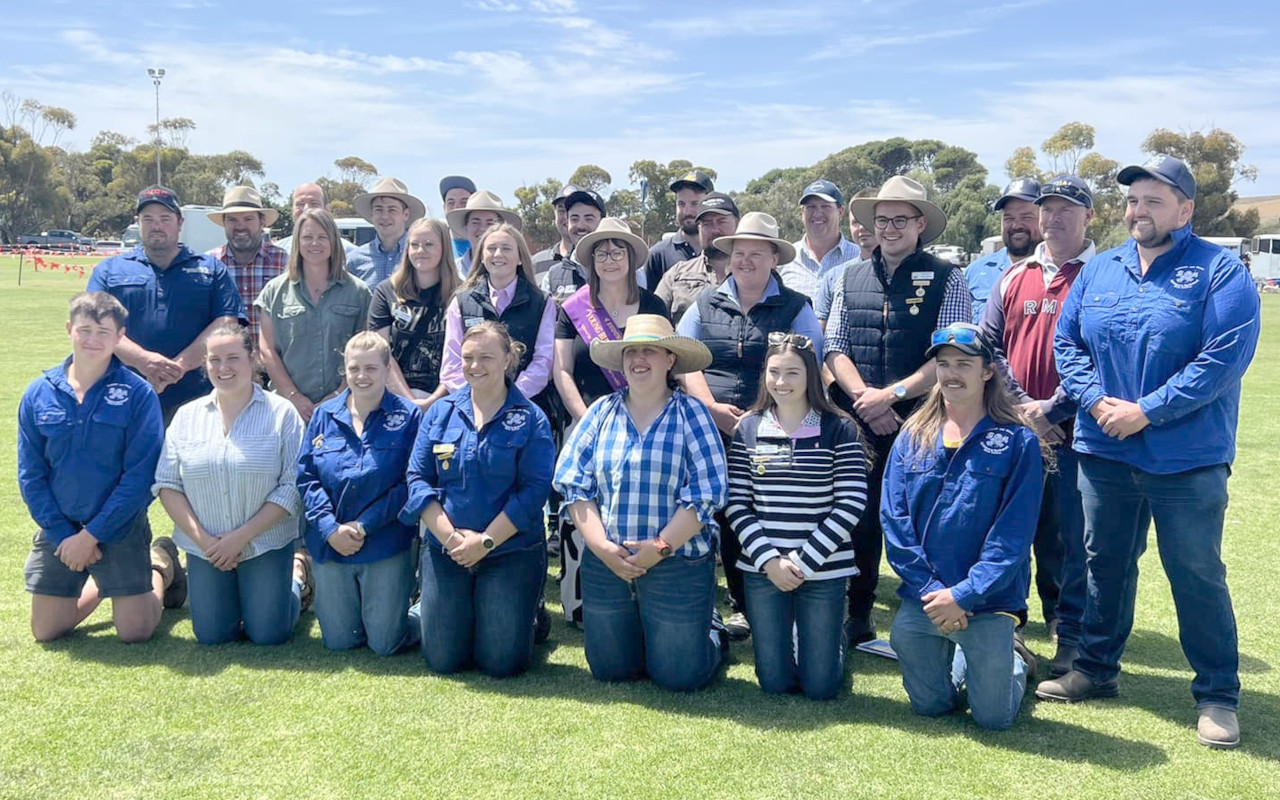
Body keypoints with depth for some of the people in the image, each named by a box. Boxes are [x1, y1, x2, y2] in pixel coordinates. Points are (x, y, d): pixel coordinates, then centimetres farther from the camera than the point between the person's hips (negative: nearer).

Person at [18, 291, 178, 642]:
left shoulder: (138, 394, -13)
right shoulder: (38, 393, -3)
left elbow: (139, 476, -15)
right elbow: (30, 474, -1)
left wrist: (91, 535, -15)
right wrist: (62, 535, -9)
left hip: (120, 530, -3)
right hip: (59, 530, 4)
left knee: (135, 632, 1)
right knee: (45, 632, 11)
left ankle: (161, 567, 29)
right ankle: (98, 582, 39)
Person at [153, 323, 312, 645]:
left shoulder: (281, 413, -7)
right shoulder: (187, 416, 4)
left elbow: (292, 486, -12)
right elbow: (166, 484, 1)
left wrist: (241, 537, -15)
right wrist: (203, 539, -11)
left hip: (267, 544, -3)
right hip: (204, 549, 3)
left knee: (268, 635, -1)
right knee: (212, 636, 3)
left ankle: (297, 575, 27)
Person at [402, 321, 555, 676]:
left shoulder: (530, 419, -5)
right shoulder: (440, 412, 5)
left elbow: (534, 490, -11)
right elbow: (418, 478, 0)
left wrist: (485, 541, -16)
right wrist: (451, 536, -12)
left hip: (511, 553, -3)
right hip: (444, 552, 3)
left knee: (501, 663, 0)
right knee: (443, 660, 7)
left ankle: (524, 613, 30)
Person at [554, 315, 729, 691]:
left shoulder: (691, 414, -5)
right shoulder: (601, 412, 4)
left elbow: (706, 493, -11)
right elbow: (574, 484, 1)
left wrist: (661, 547, -16)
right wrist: (602, 546, -11)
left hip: (679, 565, -3)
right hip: (604, 562, 4)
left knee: (679, 676, 5)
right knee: (609, 671, 15)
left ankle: (712, 632, 35)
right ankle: (644, 633, 44)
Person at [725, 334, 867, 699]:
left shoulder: (839, 429, -4)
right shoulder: (748, 429, 2)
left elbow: (851, 504, -8)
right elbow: (736, 504, 0)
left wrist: (804, 561, -13)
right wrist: (768, 559, -11)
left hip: (824, 572, -2)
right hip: (762, 570, 2)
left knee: (820, 686, 6)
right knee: (775, 683, 8)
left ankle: (832, 637, 36)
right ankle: (778, 637, 39)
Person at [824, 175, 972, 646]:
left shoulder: (945, 280, 0)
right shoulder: (851, 278, 12)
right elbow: (834, 350, 7)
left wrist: (892, 394, -14)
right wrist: (864, 396, -8)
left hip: (921, 421, -3)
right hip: (859, 424, 3)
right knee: (860, 519, 7)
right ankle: (857, 619, 19)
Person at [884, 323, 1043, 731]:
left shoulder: (1018, 442, -6)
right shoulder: (912, 438, 4)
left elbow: (1013, 534, -11)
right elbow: (894, 519, -1)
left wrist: (964, 596, -17)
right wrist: (930, 589, -11)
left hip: (988, 603, -3)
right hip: (920, 602, 3)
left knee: (993, 717, 5)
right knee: (929, 706, 13)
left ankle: (1014, 659, 36)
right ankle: (964, 656, 43)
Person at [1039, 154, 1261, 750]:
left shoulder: (1219, 272, -7)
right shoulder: (1099, 270, 8)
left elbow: (1224, 359, -16)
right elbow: (1066, 341, 7)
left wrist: (1146, 411, -19)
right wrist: (1097, 401, -10)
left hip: (1187, 458, -5)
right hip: (1104, 451, 5)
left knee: (1197, 574, 4)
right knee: (1104, 561, 15)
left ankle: (1218, 694, 20)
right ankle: (1096, 670, 31)